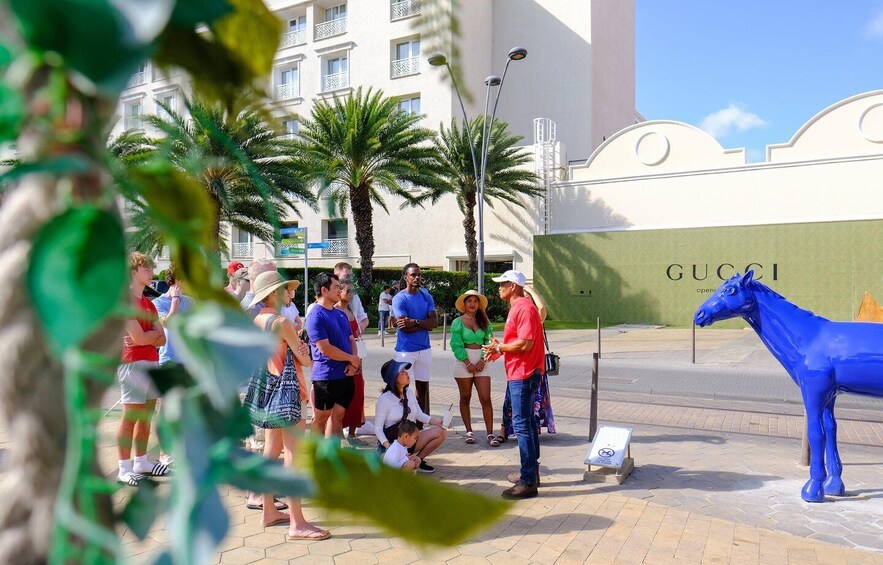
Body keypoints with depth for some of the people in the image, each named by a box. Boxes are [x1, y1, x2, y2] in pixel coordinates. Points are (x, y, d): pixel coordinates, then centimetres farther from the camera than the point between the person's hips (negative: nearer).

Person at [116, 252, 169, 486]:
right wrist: (155, 332, 1)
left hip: (152, 363, 8)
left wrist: (147, 336, -10)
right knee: (130, 416, -6)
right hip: (133, 364, -8)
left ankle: (141, 463, 20)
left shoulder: (149, 303, 17)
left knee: (146, 416, 11)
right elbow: (139, 338, -17)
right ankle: (124, 469, -2)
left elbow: (162, 339, 8)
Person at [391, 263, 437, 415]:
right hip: (405, 350, -5)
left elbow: (434, 321, -6)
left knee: (423, 386, 13)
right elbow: (404, 327, -18)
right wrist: (425, 324, -8)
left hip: (424, 348, 5)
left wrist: (415, 322, -19)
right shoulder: (399, 299, -9)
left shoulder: (426, 296, 7)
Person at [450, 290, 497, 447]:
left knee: (486, 399, -4)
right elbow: (456, 345, -6)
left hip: (481, 362, 2)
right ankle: (469, 432, 17)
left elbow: (488, 342, 4)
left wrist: (483, 361, -9)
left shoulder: (484, 322, 8)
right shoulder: (457, 322, 0)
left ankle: (490, 434, -1)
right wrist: (468, 363, -12)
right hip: (463, 362, -2)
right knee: (465, 398, 7)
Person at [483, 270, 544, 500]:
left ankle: (528, 482, -4)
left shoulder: (524, 308, -17)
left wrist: (499, 347, -13)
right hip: (519, 373, 11)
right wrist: (500, 349, 7)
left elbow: (525, 344, -24)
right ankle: (532, 473, 27)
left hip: (524, 374, -11)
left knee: (522, 425, -9)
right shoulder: (517, 307, 16)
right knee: (527, 422, 16)